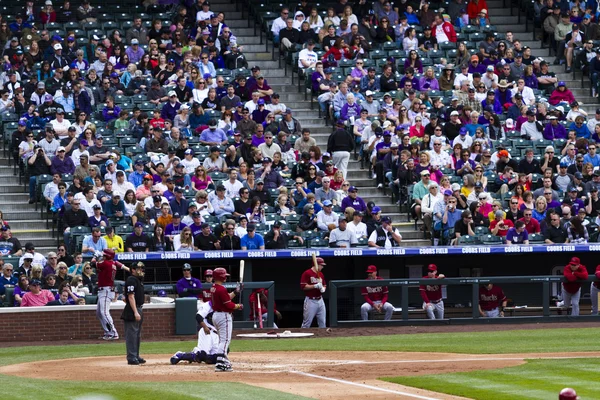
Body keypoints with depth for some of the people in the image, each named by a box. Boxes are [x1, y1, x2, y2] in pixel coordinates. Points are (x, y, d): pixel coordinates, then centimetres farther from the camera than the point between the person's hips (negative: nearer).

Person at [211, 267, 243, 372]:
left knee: (223, 340, 18)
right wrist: (238, 306, -3)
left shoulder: (214, 288, 10)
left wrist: (236, 291, 13)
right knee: (225, 340, -11)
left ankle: (225, 363, 23)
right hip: (224, 316, -10)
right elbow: (229, 305, -20)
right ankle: (220, 364, -19)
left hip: (216, 315, 10)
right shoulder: (221, 289, -19)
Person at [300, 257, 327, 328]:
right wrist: (315, 286, -22)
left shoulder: (321, 274, 13)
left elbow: (324, 285, 22)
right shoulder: (307, 273, -9)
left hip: (320, 300, 7)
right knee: (306, 323, -5)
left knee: (322, 322, 8)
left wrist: (323, 288, -2)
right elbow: (303, 286, -16)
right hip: (310, 301, -7)